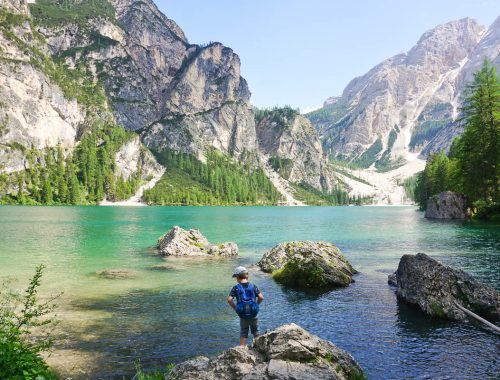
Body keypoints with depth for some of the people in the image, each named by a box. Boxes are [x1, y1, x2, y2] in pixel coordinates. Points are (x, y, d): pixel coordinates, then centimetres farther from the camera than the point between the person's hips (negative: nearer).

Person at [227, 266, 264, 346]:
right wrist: (256, 304, 5)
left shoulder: (236, 287, -7)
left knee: (243, 334, 13)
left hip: (242, 314, -1)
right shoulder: (253, 286, -3)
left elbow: (229, 300, -17)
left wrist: (235, 308, -2)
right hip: (253, 314, 1)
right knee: (256, 333, 19)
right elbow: (261, 297, -10)